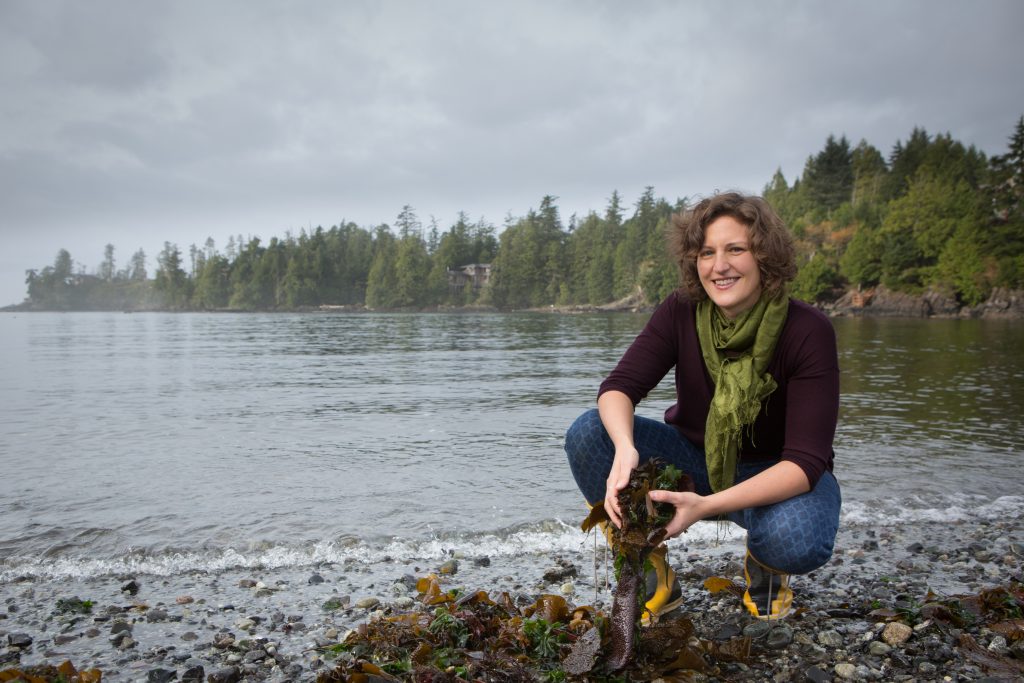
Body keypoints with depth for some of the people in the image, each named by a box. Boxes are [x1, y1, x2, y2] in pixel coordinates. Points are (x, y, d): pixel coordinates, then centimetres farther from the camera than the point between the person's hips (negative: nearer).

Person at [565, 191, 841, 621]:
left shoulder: (808, 331, -24)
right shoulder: (681, 311, -15)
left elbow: (806, 461, -29)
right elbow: (619, 387, -22)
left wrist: (708, 505, -43)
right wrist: (625, 449, -46)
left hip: (779, 473, -2)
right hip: (695, 458, 3)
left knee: (798, 542, -38)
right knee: (588, 433, -23)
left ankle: (764, 566, 3)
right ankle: (654, 576, -4)